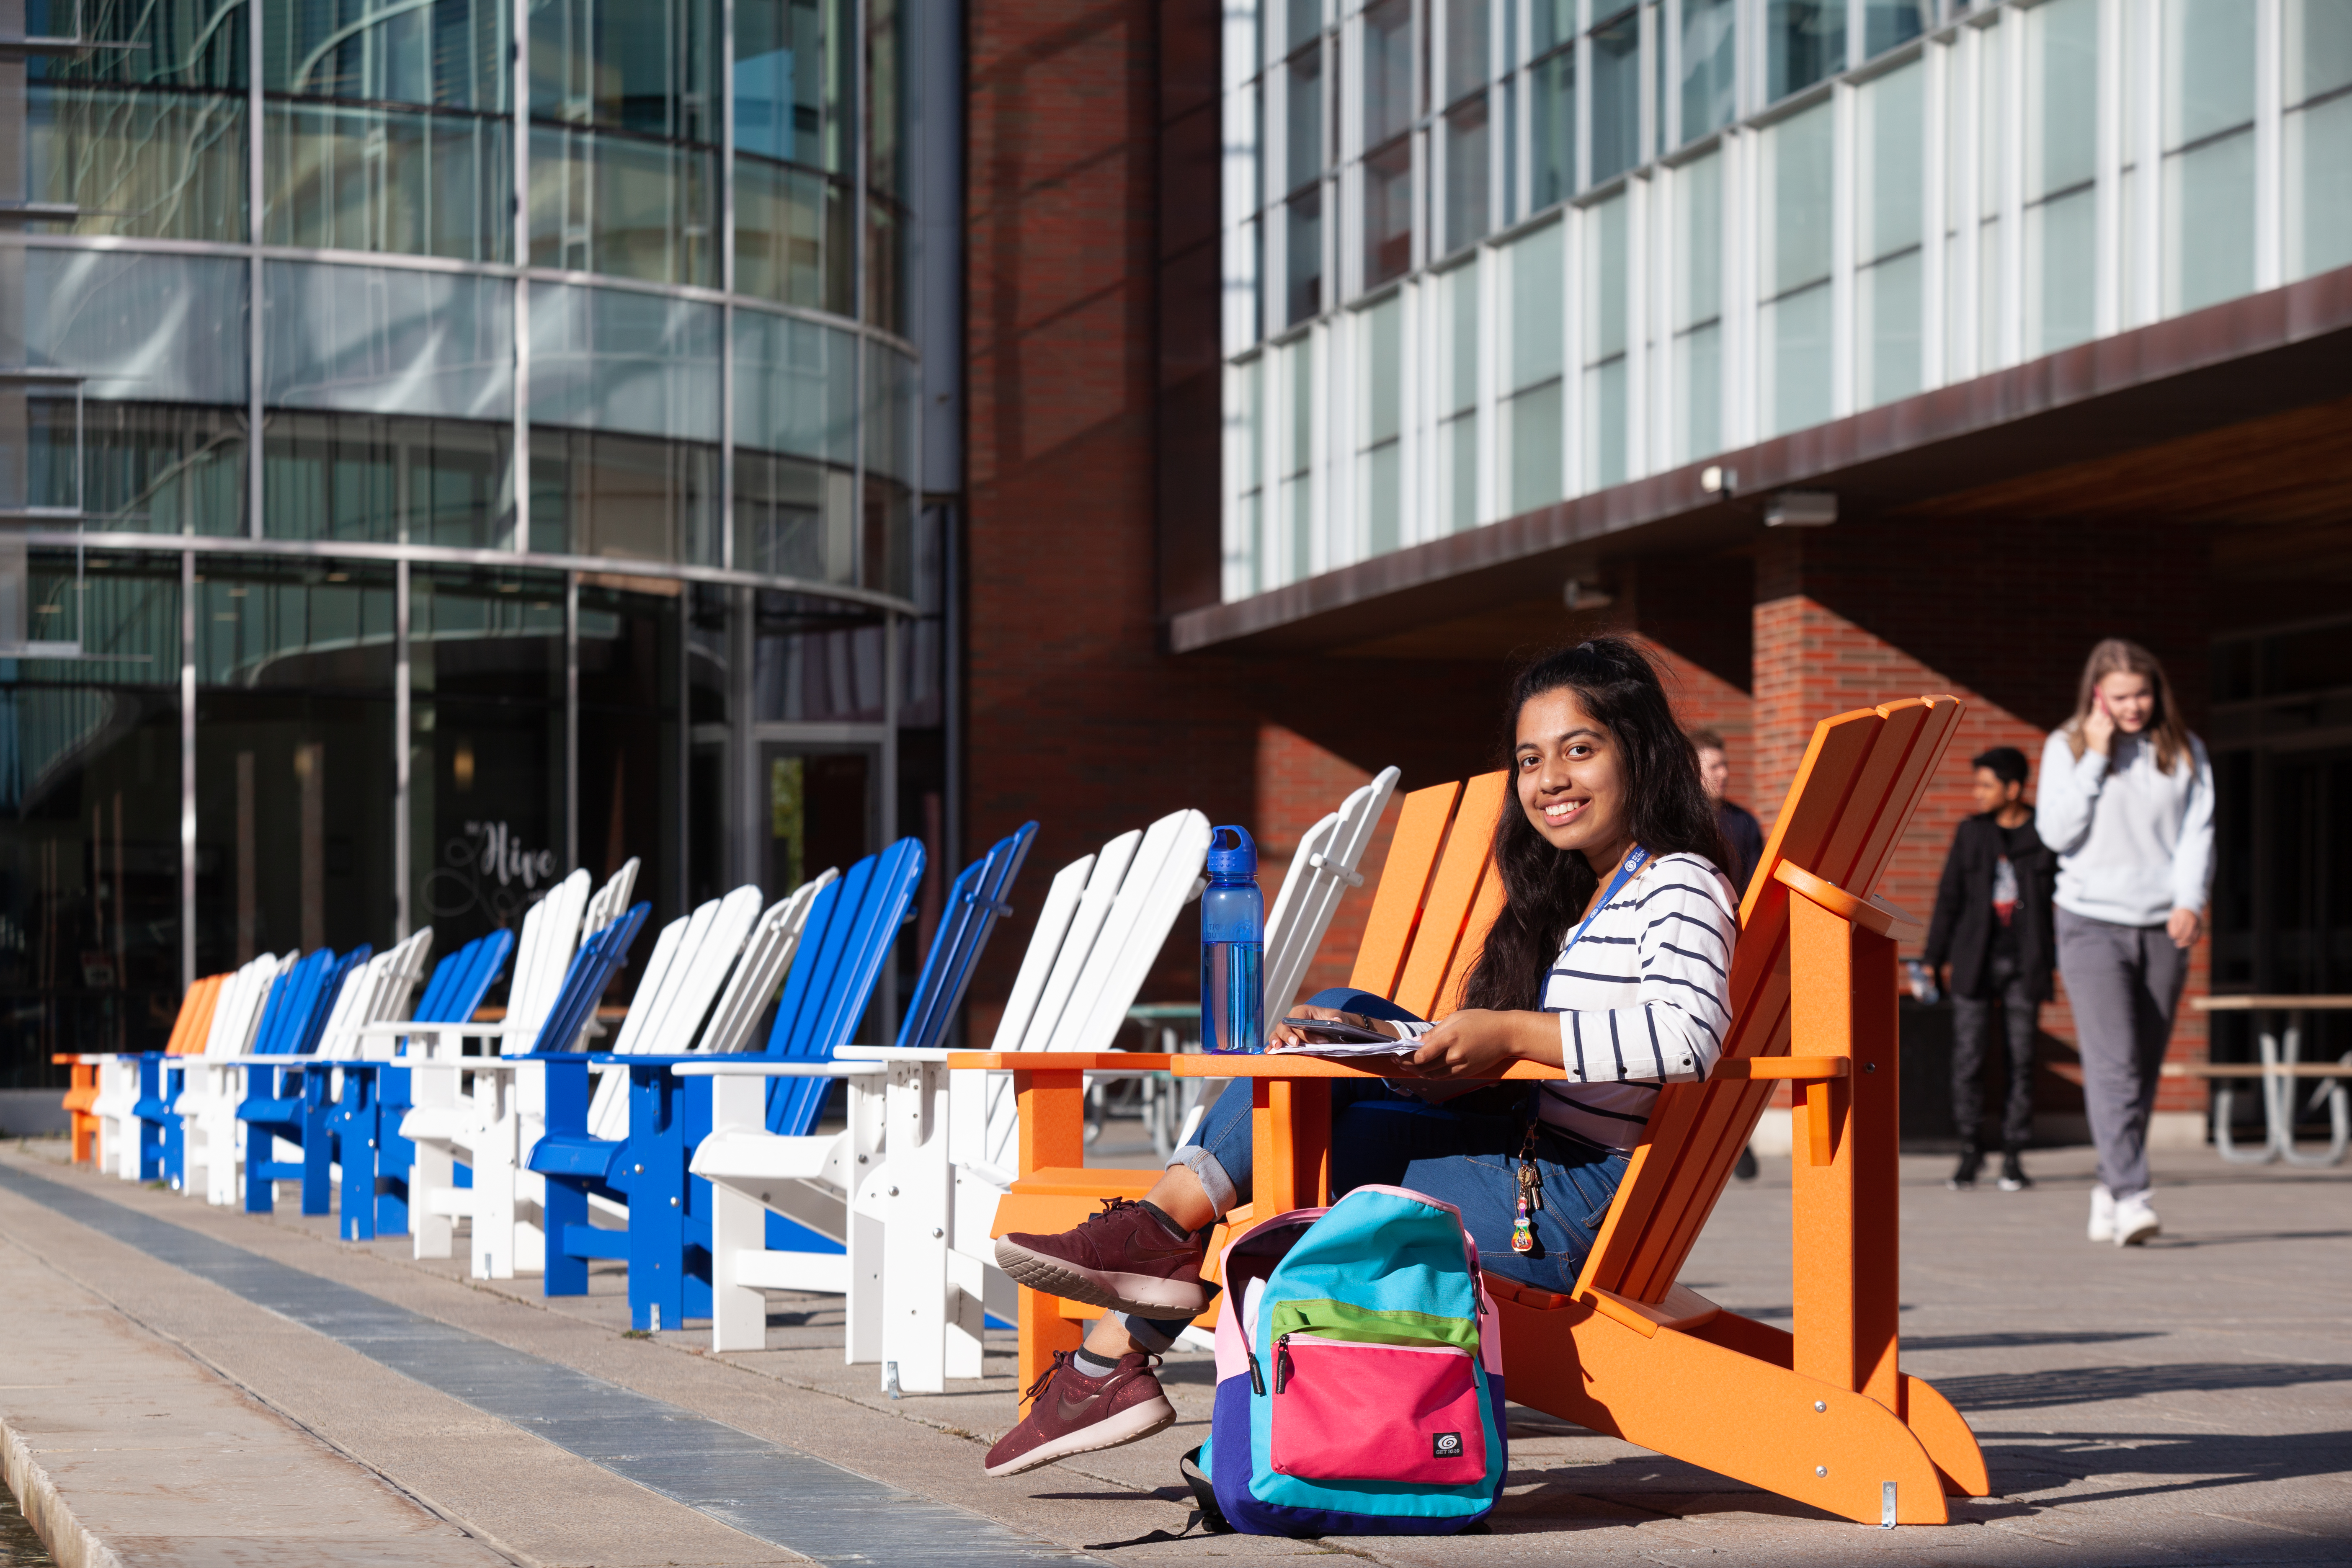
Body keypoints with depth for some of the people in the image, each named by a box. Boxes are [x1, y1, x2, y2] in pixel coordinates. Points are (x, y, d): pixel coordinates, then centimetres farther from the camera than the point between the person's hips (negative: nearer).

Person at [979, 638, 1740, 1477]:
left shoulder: (1680, 888, -9)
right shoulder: (1563, 895, 20)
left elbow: (1687, 1037, -29)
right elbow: (1466, 1061, 17)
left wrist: (1512, 1036, -29)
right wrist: (1379, 1040, -2)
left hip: (1566, 1213, -9)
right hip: (1523, 1163, 9)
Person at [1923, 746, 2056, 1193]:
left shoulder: (2045, 835, 2)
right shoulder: (1971, 832, 8)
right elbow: (1949, 897, 11)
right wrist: (1940, 957, 6)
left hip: (2024, 966, -1)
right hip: (1975, 962, 1)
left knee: (2022, 1059, 0)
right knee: (1967, 1057, -5)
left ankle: (2013, 1157, 6)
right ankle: (1970, 1150, 6)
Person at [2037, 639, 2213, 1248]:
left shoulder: (2185, 752, 7)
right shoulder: (2067, 748, 2)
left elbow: (2198, 832, 4)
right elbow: (2057, 832, -5)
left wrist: (2190, 902, -10)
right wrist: (2094, 758, -10)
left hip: (2162, 927, 3)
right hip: (2092, 923, -3)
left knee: (2145, 1068, 6)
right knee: (2113, 1063, -14)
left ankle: (2109, 1187, 17)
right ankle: (2130, 1197, -21)